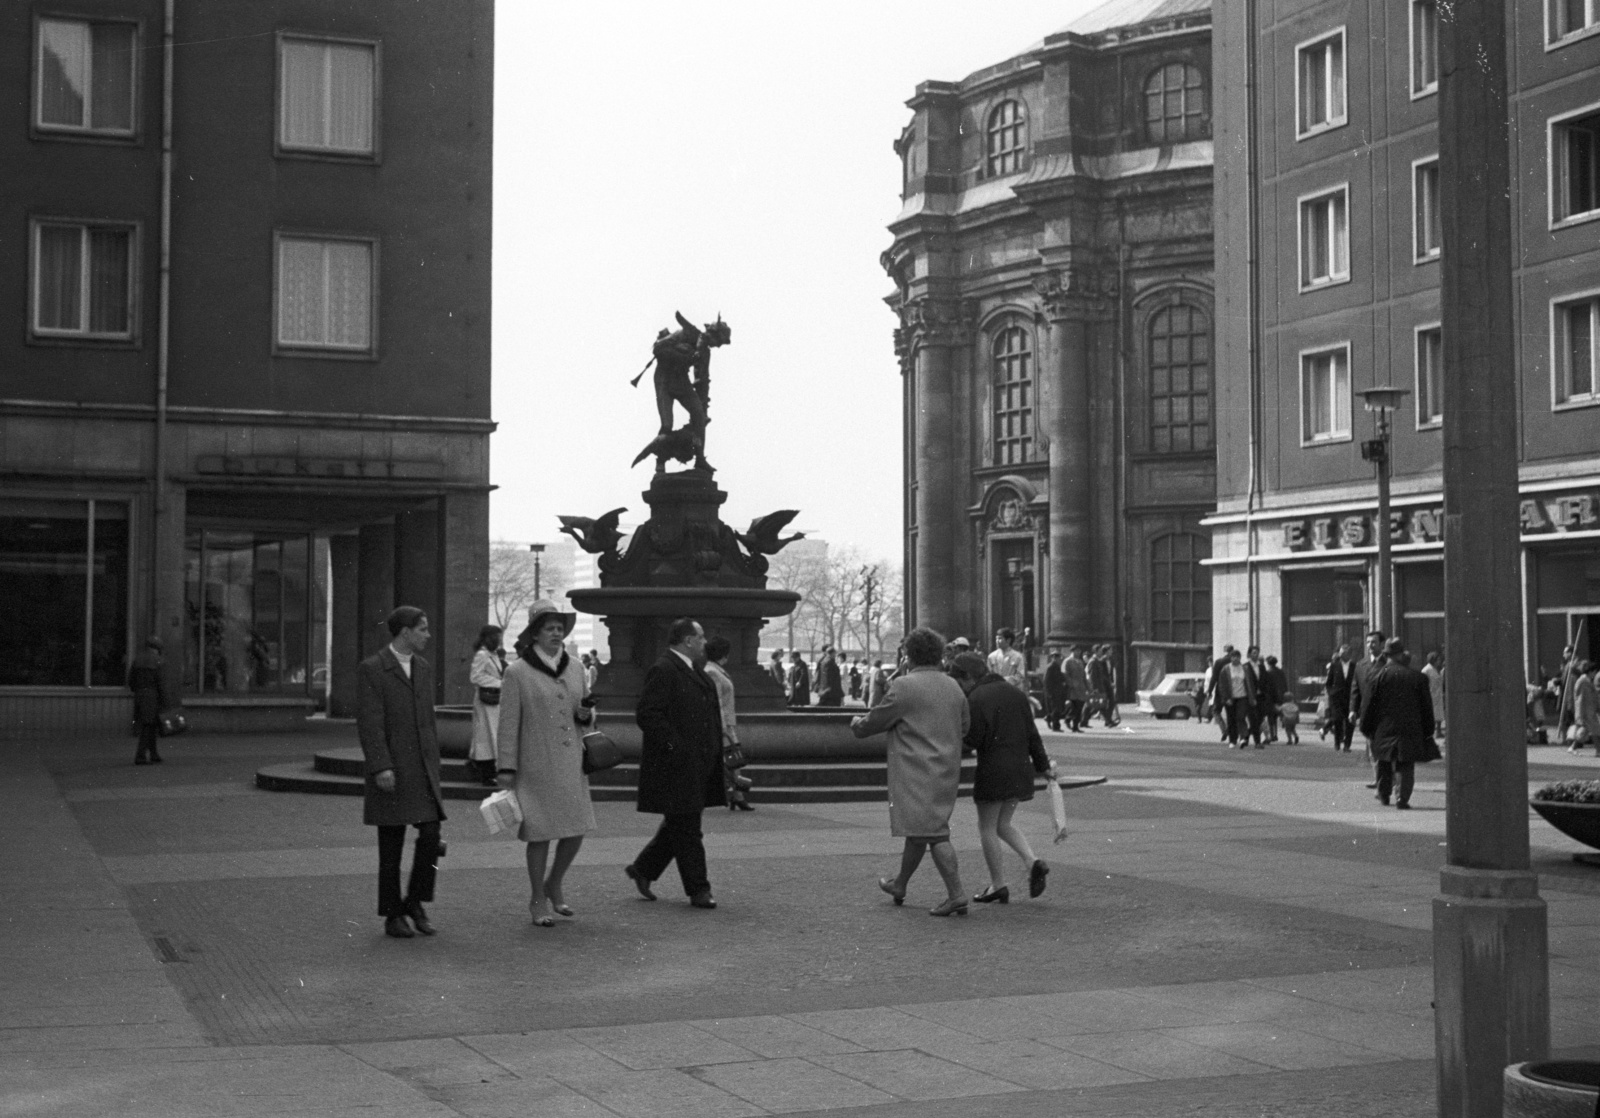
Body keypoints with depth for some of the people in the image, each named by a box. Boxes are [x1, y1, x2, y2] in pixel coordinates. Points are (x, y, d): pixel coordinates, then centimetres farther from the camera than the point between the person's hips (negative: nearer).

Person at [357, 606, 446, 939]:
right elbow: (370, 723, -14)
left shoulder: (424, 668, 12)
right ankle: (392, 915, 12)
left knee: (431, 834, -6)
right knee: (391, 846, 1)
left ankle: (415, 902, 12)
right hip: (390, 770, -5)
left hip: (422, 768, 5)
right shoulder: (371, 669, -8)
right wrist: (381, 768, -22)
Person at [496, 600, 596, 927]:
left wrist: (586, 714, -5)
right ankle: (538, 900, 17)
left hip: (571, 764, 5)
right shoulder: (517, 673, -5)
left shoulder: (575, 668, 9)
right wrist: (506, 768, -9)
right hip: (536, 767, -5)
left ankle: (554, 884, 29)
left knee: (577, 828, 4)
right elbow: (508, 723, -6)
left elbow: (587, 716, 19)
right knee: (540, 833, 1)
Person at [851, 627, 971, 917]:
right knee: (918, 829, 19)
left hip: (917, 771, -7)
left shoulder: (904, 686, -12)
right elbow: (963, 728, 19)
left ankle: (957, 895, -14)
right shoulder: (954, 688, 9)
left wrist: (857, 724, 19)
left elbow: (876, 721, -3)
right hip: (947, 769, 8)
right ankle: (899, 885, 35)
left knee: (933, 832, -8)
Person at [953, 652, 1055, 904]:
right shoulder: (1014, 692, 10)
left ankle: (998, 886, 8)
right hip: (1021, 768, 8)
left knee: (987, 828, 6)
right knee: (1003, 823, 21)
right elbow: (1032, 732, 12)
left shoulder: (976, 698, -13)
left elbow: (972, 739, -15)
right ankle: (1033, 862, 2)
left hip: (993, 769, -7)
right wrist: (1042, 763, 18)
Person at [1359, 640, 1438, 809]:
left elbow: (1368, 705, -2)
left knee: (1384, 765, 17)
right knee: (1406, 766, 3)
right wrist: (1428, 730, 13)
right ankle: (1402, 798, -7)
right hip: (1410, 729, -1)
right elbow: (1426, 706, 4)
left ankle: (1384, 795, 26)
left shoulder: (1376, 676, -5)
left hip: (1384, 729, 1)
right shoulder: (1417, 677, -2)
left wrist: (1367, 729, 8)